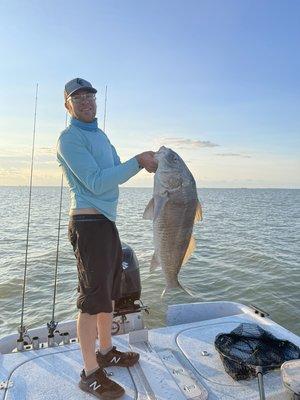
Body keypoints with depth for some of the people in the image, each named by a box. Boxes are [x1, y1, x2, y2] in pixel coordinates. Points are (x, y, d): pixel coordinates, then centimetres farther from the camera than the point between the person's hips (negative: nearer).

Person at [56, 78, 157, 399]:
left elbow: (115, 172, 19)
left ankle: (105, 351, 34)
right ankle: (90, 373, 13)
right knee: (93, 298, -3)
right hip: (88, 222, -9)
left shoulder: (100, 135, 19)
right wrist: (138, 161, -17)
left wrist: (142, 163, 3)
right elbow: (96, 182, -19)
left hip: (107, 222, 9)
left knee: (108, 291, 17)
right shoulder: (69, 137, -9)